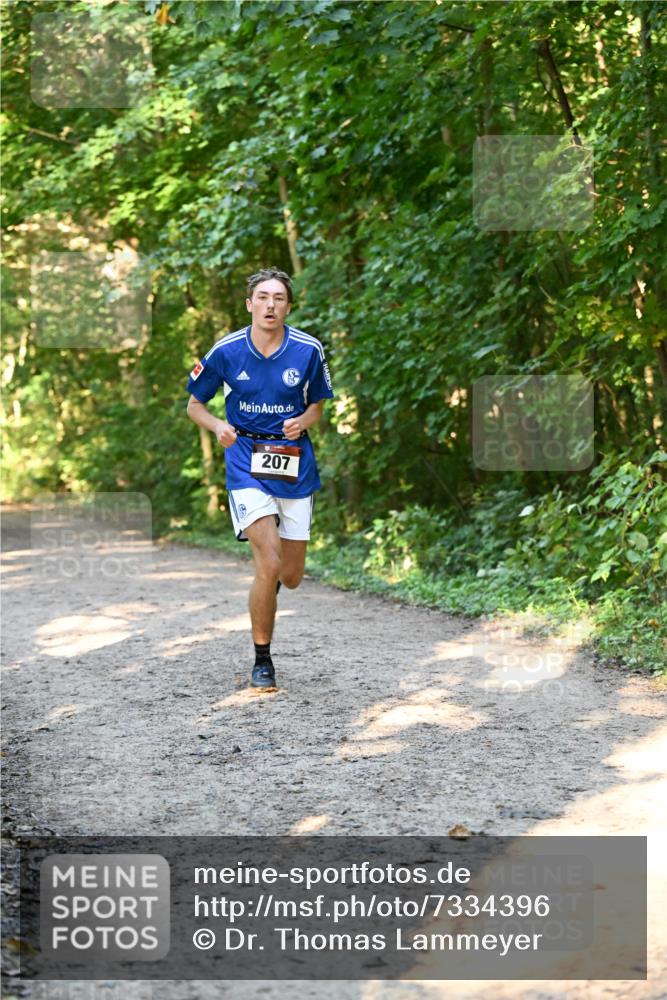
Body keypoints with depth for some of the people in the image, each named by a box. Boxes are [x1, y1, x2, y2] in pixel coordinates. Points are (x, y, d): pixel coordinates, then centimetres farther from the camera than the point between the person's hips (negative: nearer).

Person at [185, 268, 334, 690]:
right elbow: (195, 404, 8)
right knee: (270, 565, -18)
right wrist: (217, 426, -13)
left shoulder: (309, 350, -3)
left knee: (291, 576, 7)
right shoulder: (226, 351, -5)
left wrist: (303, 422, -11)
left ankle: (269, 580, 46)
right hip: (246, 461, -2)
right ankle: (262, 660, -2)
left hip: (295, 464, 2)